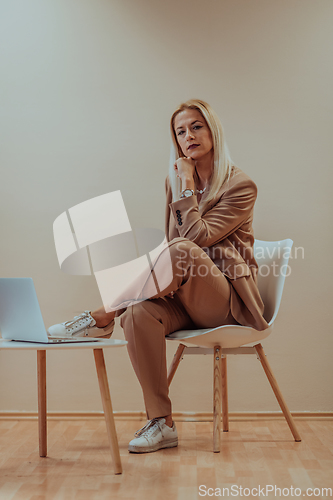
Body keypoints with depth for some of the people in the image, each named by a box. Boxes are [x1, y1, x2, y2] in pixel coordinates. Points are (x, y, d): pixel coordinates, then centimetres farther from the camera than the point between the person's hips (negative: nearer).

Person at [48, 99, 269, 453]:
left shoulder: (240, 186, -5)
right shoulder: (177, 182, 13)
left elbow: (197, 237, -18)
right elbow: (169, 244, 10)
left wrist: (186, 185, -13)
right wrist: (164, 274, -9)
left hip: (228, 300, -5)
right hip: (184, 296, 5)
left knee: (182, 249, -35)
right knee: (139, 313, -29)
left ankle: (102, 318, -23)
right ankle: (161, 424, -19)